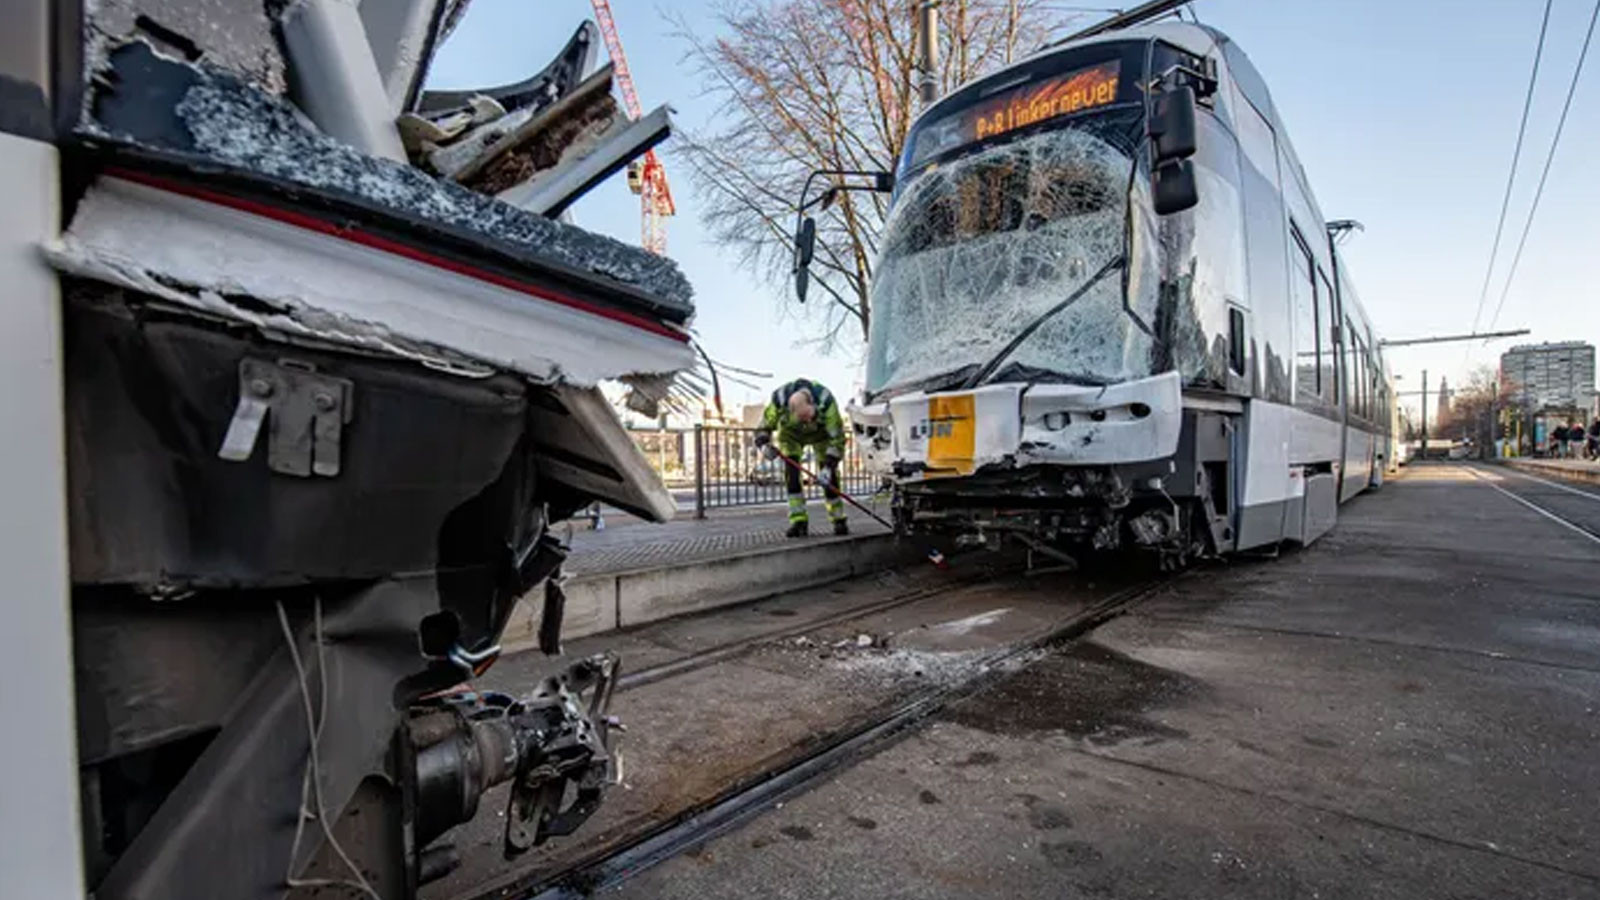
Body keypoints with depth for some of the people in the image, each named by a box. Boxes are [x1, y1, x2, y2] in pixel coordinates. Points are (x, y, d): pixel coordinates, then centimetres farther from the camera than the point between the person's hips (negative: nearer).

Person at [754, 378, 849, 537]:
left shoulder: (825, 401, -40)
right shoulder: (779, 401, -37)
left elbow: (837, 437, -33)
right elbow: (763, 429, -22)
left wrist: (829, 466, -42)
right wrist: (764, 445, -43)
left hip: (820, 432, -1)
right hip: (791, 434, 1)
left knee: (828, 475, -11)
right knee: (791, 471, -16)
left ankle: (838, 520, 3)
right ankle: (798, 521, -11)